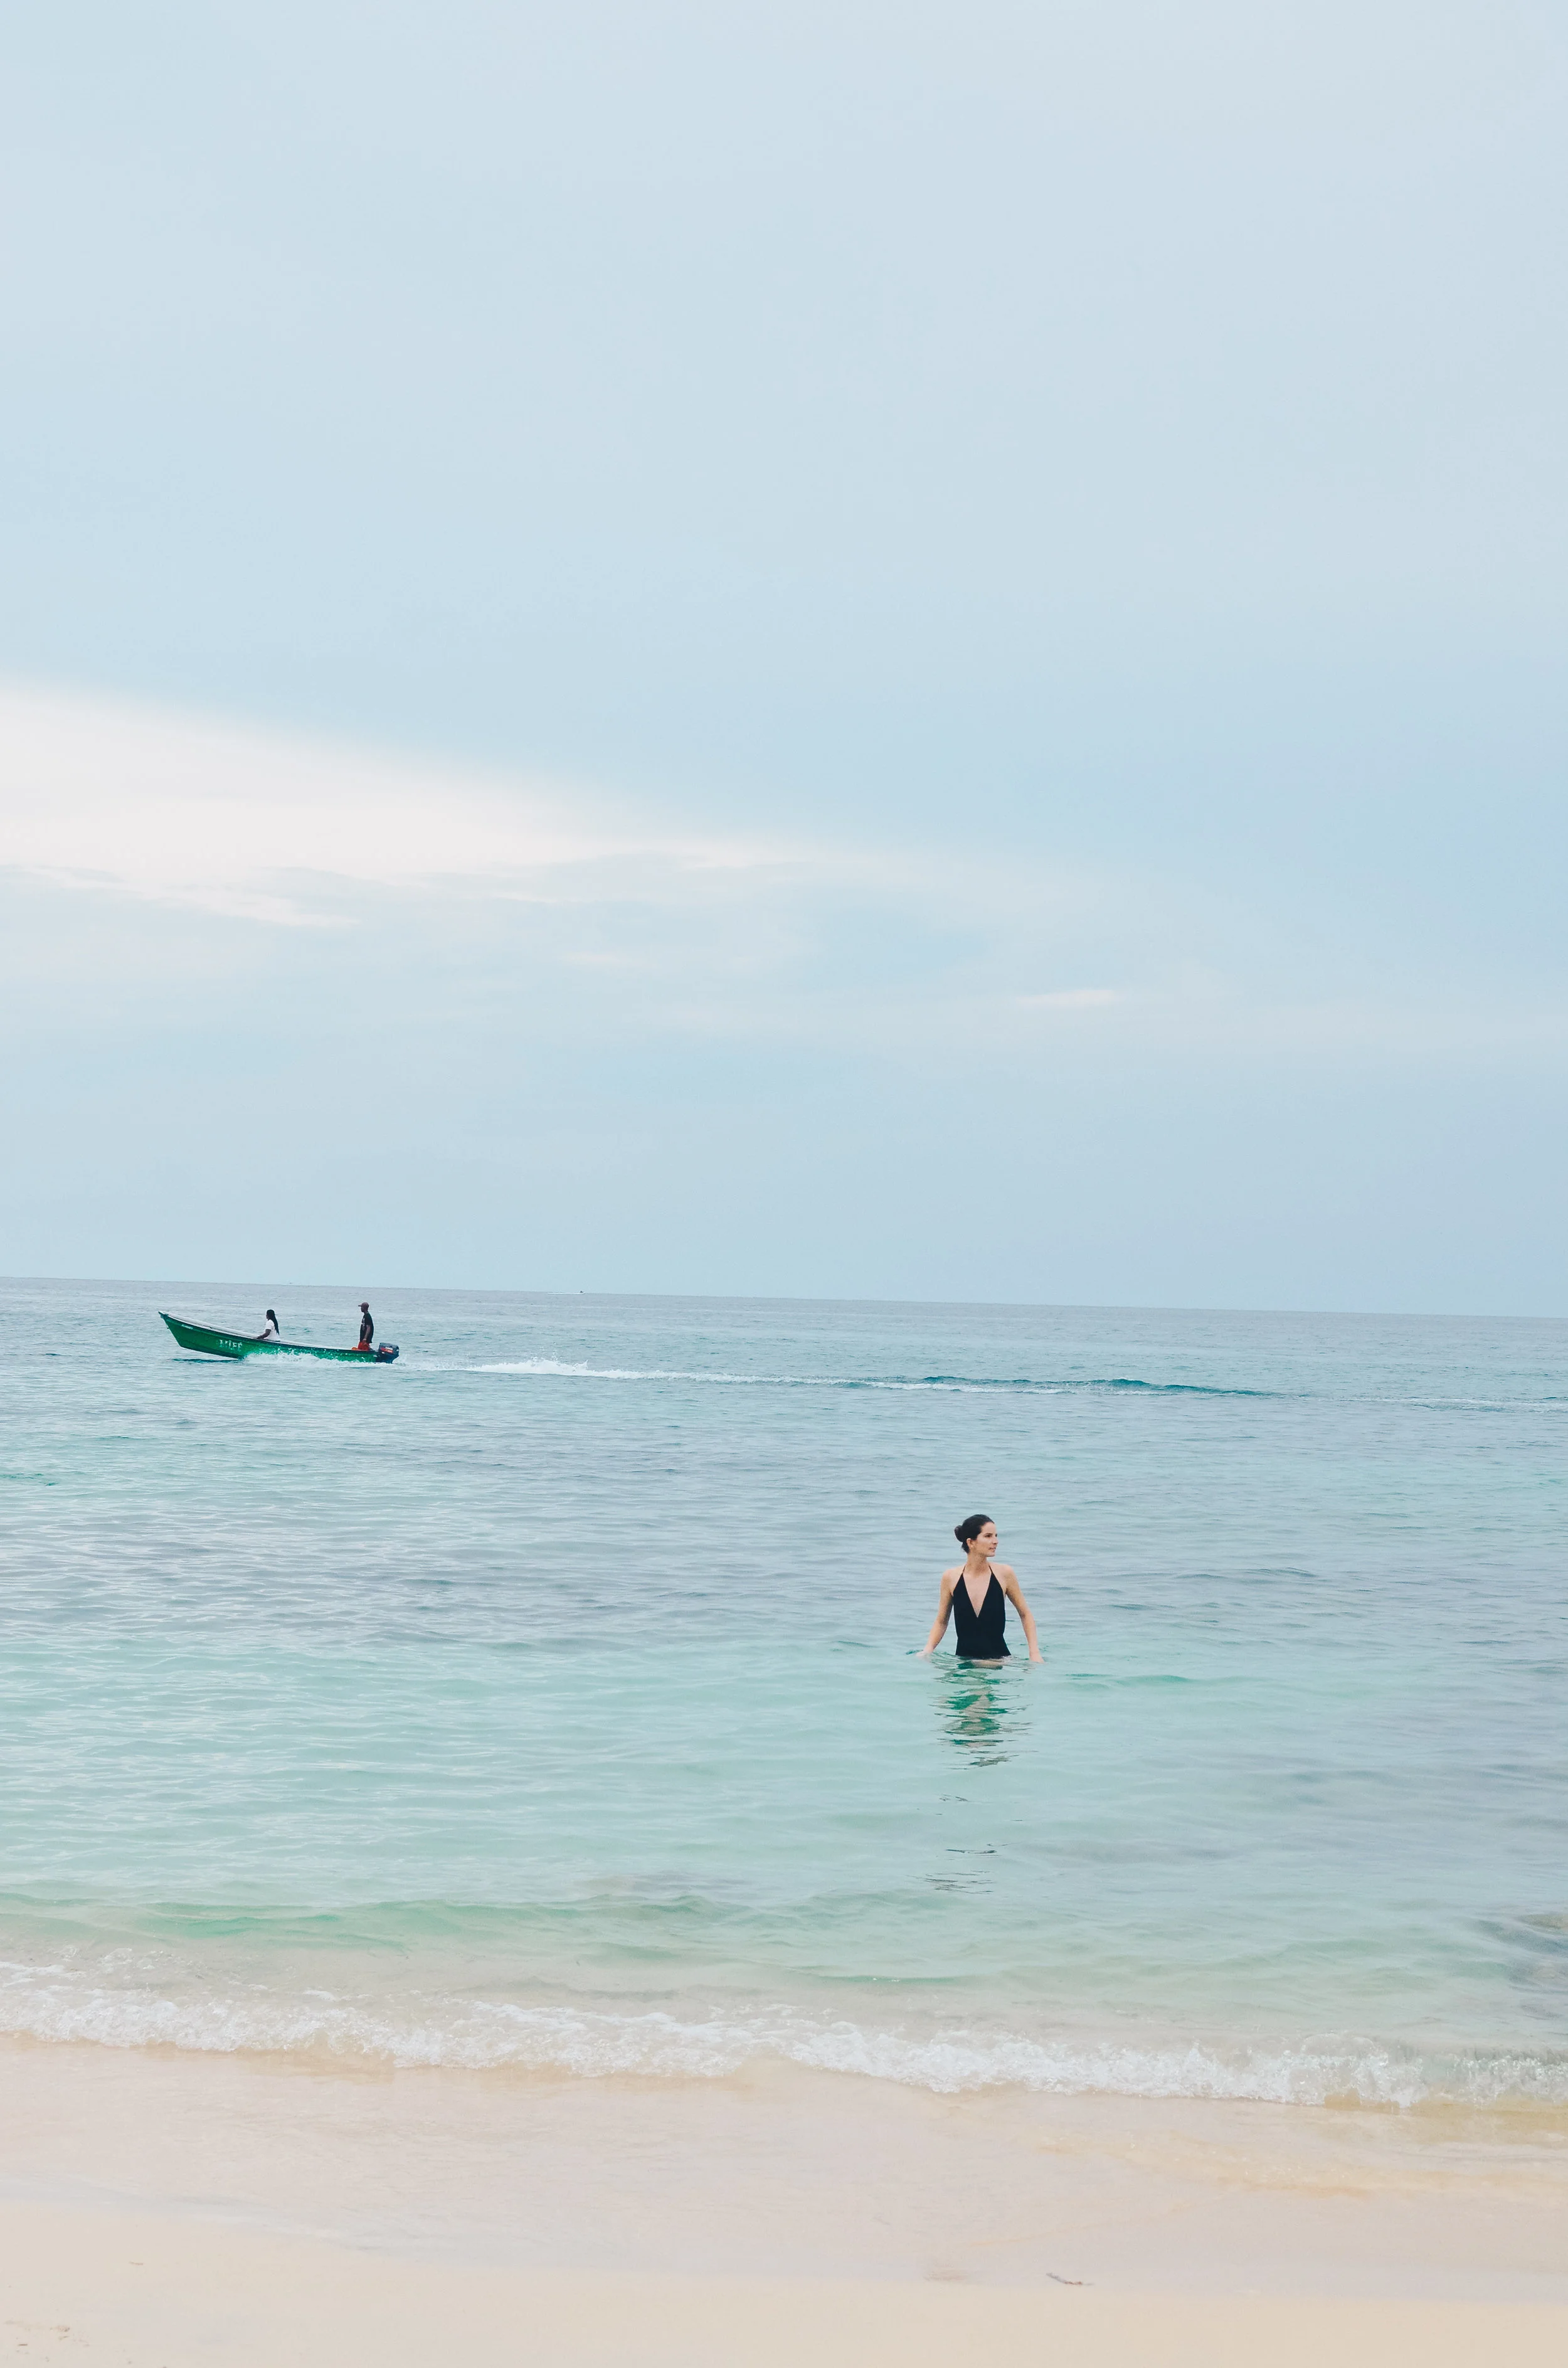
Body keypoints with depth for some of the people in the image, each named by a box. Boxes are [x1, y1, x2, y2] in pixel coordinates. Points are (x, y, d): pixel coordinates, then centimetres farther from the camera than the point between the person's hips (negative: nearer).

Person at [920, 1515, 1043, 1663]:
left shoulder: (1004, 1573, -3)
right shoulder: (951, 1577, -1)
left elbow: (1025, 1615, 9)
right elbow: (941, 1622, 11)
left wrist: (1035, 1653, 0)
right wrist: (928, 1649, -5)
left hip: (999, 1658, -2)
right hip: (963, 1659, 2)